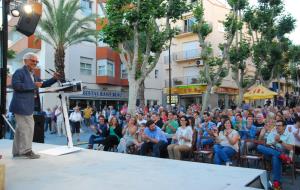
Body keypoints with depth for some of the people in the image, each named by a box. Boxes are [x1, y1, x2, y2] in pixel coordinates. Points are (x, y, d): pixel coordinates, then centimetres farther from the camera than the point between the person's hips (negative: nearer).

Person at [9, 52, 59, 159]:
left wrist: (55, 78, 8)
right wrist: (33, 85, -20)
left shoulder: (33, 75, 20)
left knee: (21, 128, 14)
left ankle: (17, 151, 22)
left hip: (28, 106, 9)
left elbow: (42, 84, 23)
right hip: (22, 105, -9)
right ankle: (26, 150, 0)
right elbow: (15, 85, -20)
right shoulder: (19, 72, -7)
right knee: (27, 127, -8)